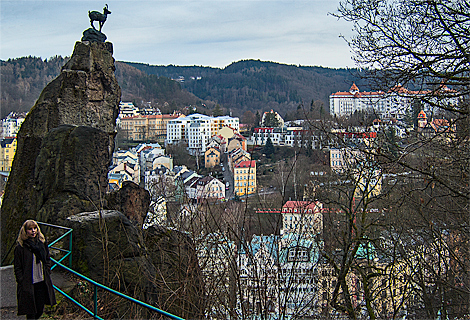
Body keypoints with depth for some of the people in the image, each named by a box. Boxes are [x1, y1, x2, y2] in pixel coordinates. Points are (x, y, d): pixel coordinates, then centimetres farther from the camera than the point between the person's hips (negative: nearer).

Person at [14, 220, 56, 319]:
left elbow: (48, 260, 17)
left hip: (42, 282, 5)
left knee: (40, 310, 10)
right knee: (31, 312, 0)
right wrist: (22, 283, -10)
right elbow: (17, 268, -5)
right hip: (28, 284, -5)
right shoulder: (20, 247, -7)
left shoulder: (42, 243, 7)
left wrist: (47, 274, 8)